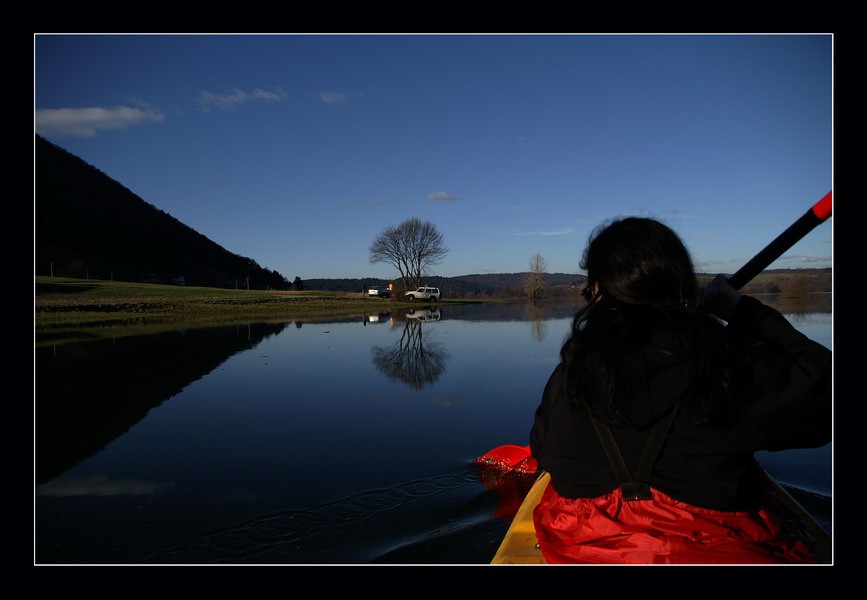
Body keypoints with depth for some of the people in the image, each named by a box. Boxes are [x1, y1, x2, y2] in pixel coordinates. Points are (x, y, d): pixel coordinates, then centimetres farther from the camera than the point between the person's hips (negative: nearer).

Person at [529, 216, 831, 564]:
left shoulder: (567, 375, -13)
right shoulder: (731, 364, -20)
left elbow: (542, 454, 4)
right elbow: (821, 384, -3)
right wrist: (744, 310, 4)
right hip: (711, 552, -2)